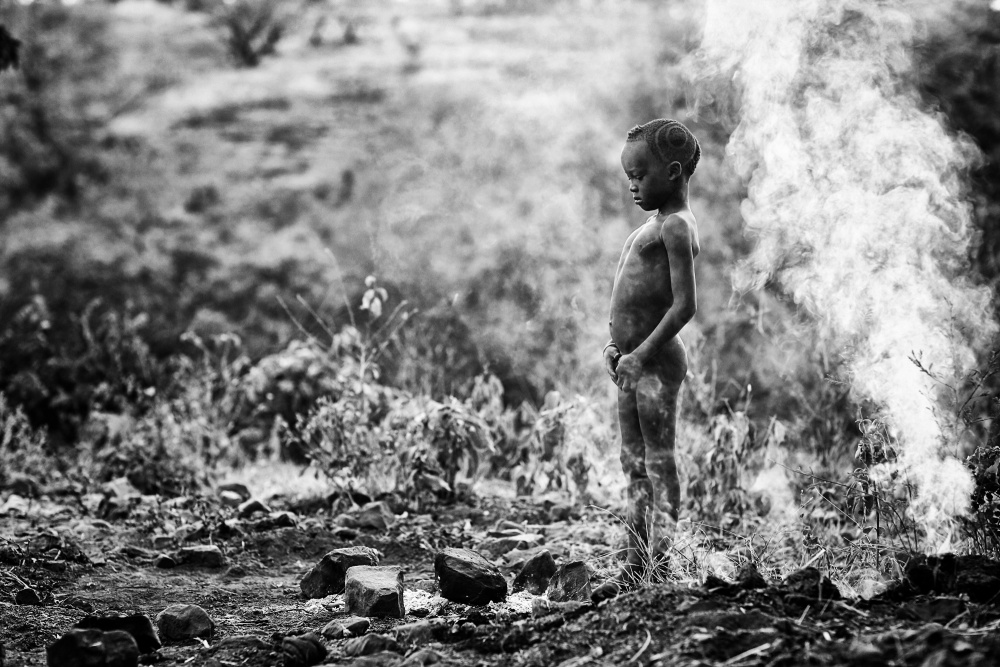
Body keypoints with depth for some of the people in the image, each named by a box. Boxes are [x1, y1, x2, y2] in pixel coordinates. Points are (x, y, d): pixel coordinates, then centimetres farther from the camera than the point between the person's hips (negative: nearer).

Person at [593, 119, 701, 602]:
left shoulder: (676, 227, -12)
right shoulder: (655, 225, 18)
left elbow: (684, 304, -20)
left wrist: (642, 353, -22)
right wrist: (617, 344, 13)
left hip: (658, 361, -10)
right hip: (635, 361, 10)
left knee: (659, 461, -7)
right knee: (635, 464, 12)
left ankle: (663, 565, -5)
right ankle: (636, 566, 18)